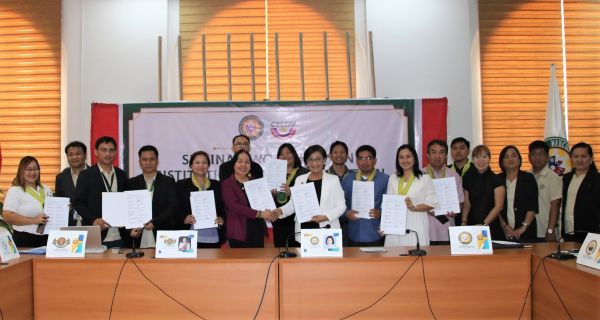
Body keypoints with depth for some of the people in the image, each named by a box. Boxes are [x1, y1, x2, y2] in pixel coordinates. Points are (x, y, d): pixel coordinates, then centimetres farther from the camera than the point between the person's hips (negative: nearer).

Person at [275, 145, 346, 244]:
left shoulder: (333, 179, 3)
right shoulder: (300, 179, 11)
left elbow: (341, 206, 0)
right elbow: (293, 204, 14)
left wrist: (326, 217, -14)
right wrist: (281, 210, -4)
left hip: (326, 230, -2)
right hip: (304, 231, 2)